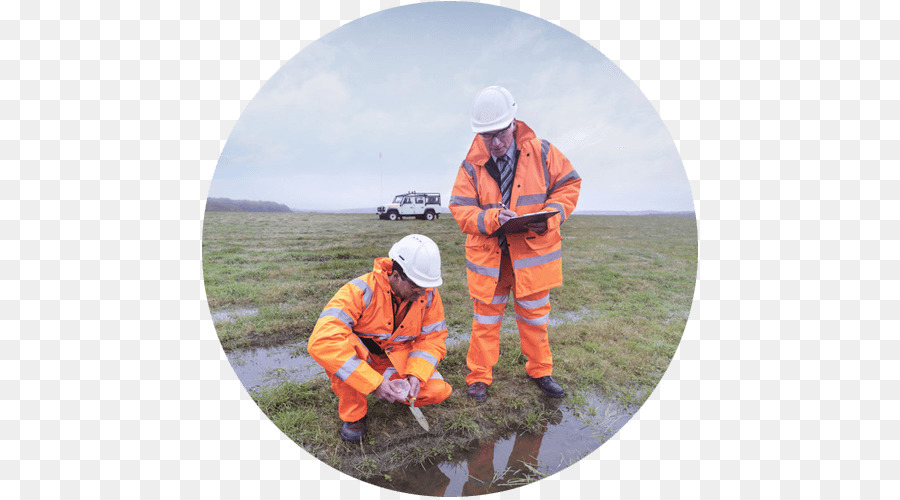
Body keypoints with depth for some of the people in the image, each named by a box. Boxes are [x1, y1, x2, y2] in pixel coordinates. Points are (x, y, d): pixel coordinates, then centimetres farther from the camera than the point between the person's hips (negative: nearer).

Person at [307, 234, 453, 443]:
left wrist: (416, 374, -25)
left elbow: (433, 338, -5)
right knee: (337, 348, -37)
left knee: (438, 391, -20)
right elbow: (322, 340, -39)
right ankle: (353, 414, -12)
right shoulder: (361, 291, -30)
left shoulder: (428, 294, -15)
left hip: (398, 359, 3)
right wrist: (373, 382, -40)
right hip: (361, 357, -3)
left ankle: (395, 388, 12)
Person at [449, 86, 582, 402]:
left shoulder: (541, 153, -4)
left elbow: (569, 185, 2)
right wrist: (491, 218, -25)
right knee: (486, 318, 10)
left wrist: (550, 215, -16)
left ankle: (540, 372, 38)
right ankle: (479, 377, 28)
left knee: (535, 316, 16)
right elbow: (460, 210, -6)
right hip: (488, 255, 0)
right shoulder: (471, 166, -5)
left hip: (534, 250, 1)